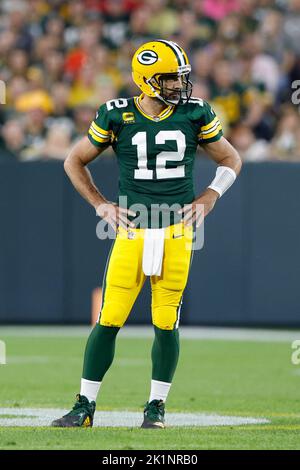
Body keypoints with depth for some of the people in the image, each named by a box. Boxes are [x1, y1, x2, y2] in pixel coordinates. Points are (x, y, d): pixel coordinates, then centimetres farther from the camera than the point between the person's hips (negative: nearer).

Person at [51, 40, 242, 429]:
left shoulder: (195, 115, 1)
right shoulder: (117, 116, -1)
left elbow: (230, 160, 15)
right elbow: (75, 162, 12)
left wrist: (206, 201, 3)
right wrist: (101, 206, 5)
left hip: (176, 232, 1)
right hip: (132, 232, -1)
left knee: (166, 323, 1)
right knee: (109, 320, -4)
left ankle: (156, 407, 15)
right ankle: (85, 407, 6)